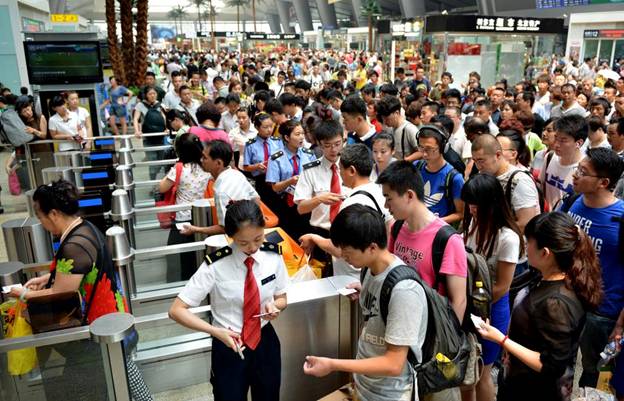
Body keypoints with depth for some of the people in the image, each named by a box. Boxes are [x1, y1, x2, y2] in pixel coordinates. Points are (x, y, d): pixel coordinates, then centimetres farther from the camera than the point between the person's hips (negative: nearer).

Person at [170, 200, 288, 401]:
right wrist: (215, 331, -28)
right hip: (229, 344, -3)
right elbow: (176, 310, -18)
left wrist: (274, 306, -20)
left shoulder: (272, 255, -12)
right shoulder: (216, 265, -23)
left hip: (265, 341, 4)